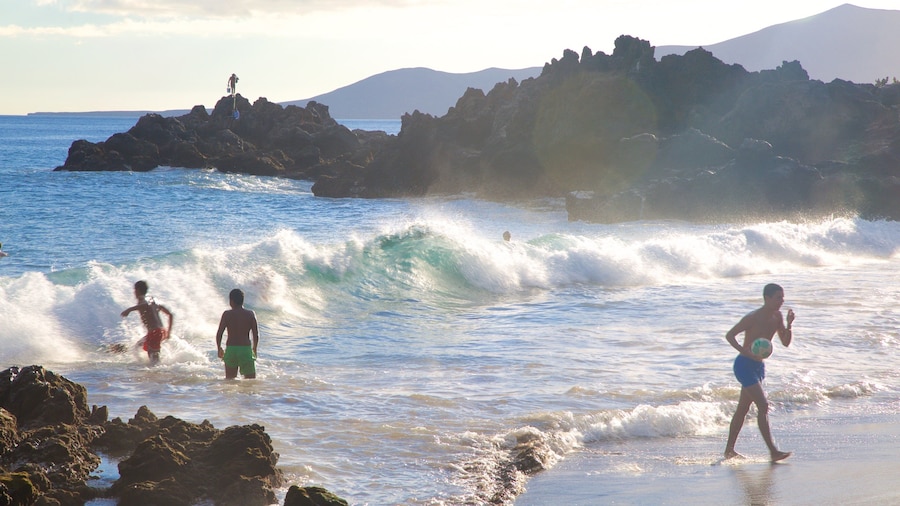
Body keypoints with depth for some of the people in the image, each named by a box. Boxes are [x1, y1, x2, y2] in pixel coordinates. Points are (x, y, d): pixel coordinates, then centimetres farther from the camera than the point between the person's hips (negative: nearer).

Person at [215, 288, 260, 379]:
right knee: (251, 379, 4)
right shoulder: (250, 314, 1)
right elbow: (256, 334, 0)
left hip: (230, 349, 1)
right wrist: (254, 349, 16)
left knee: (229, 379, 12)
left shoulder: (227, 314, -1)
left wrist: (219, 349, 13)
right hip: (246, 349, 0)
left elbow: (219, 333, -3)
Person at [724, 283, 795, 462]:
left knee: (743, 408, 15)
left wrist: (789, 325, -12)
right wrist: (745, 352, -31)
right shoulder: (753, 318, -19)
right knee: (763, 405, -16)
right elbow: (729, 335, -16)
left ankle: (729, 449, 24)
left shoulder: (777, 317, 3)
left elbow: (786, 342, 6)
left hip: (758, 366, 9)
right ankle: (773, 451, -19)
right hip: (744, 365, -9)